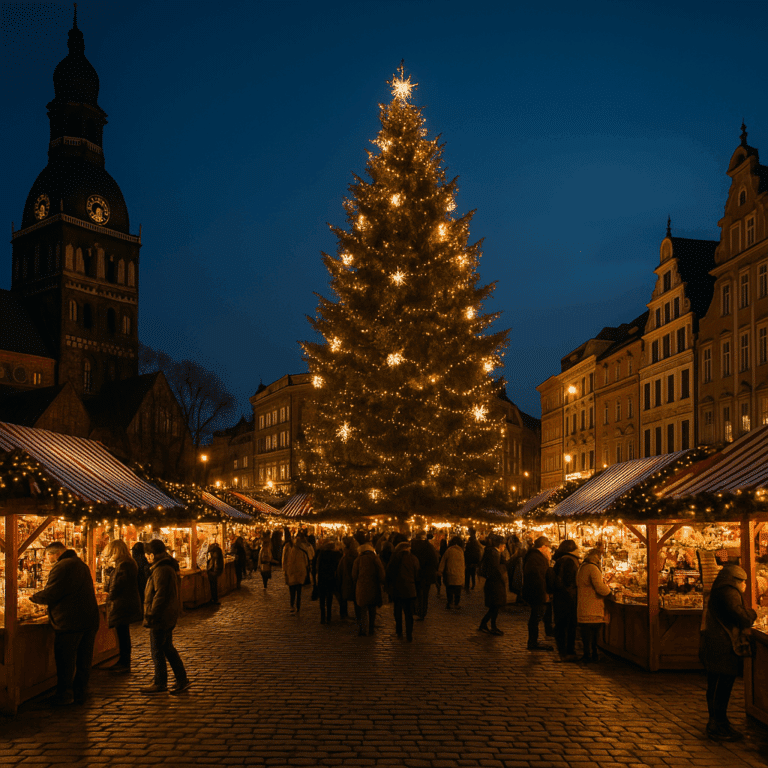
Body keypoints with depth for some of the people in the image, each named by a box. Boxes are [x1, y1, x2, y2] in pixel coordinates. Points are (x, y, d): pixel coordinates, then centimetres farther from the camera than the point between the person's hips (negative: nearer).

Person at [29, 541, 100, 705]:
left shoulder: (62, 567, -13)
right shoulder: (82, 565, 18)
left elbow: (50, 595, -16)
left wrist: (32, 598, 2)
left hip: (69, 622, -8)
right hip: (90, 620, 8)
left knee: (65, 661, 1)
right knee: (83, 660, 12)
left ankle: (62, 695, 7)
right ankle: (80, 693, 17)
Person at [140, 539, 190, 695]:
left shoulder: (161, 570, -20)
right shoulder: (169, 566, 13)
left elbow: (160, 595, -24)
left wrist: (151, 615, -19)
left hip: (161, 618, -10)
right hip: (168, 616, 10)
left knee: (157, 650, 0)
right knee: (167, 648, 16)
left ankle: (160, 683, 9)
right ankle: (182, 679, 20)